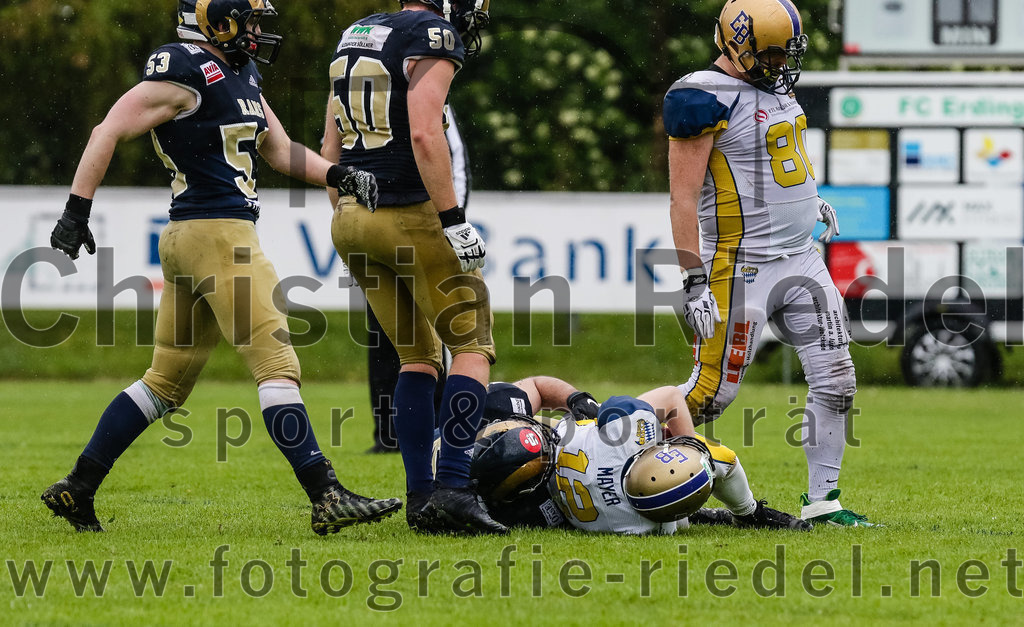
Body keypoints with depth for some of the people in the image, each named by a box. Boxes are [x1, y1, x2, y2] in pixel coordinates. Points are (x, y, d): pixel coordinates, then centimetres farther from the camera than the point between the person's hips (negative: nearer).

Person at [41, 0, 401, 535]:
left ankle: (77, 489, 16)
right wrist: (77, 210, -15)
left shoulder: (240, 73, 18)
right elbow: (109, 132, -12)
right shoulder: (184, 73, -11)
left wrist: (337, 175, 5)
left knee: (167, 383, 13)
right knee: (277, 366, -11)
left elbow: (280, 150, 21)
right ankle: (327, 500, -12)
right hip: (216, 233, -10)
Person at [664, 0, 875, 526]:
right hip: (743, 266, -8)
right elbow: (684, 197, -17)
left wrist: (809, 198, 18)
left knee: (835, 380, 3)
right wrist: (694, 282, -21)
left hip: (801, 260, 8)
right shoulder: (704, 98, -15)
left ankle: (821, 501, 11)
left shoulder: (775, 87, 11)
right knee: (712, 393, -6)